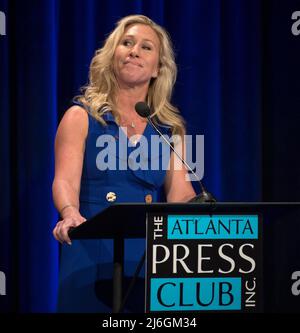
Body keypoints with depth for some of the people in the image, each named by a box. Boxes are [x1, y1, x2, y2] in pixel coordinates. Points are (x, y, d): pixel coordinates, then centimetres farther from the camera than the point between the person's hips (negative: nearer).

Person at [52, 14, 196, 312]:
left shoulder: (169, 128, 12)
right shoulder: (82, 116, 3)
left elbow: (180, 195, 2)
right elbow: (66, 181, -11)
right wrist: (71, 216, -33)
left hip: (151, 257, 3)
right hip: (92, 259, -2)